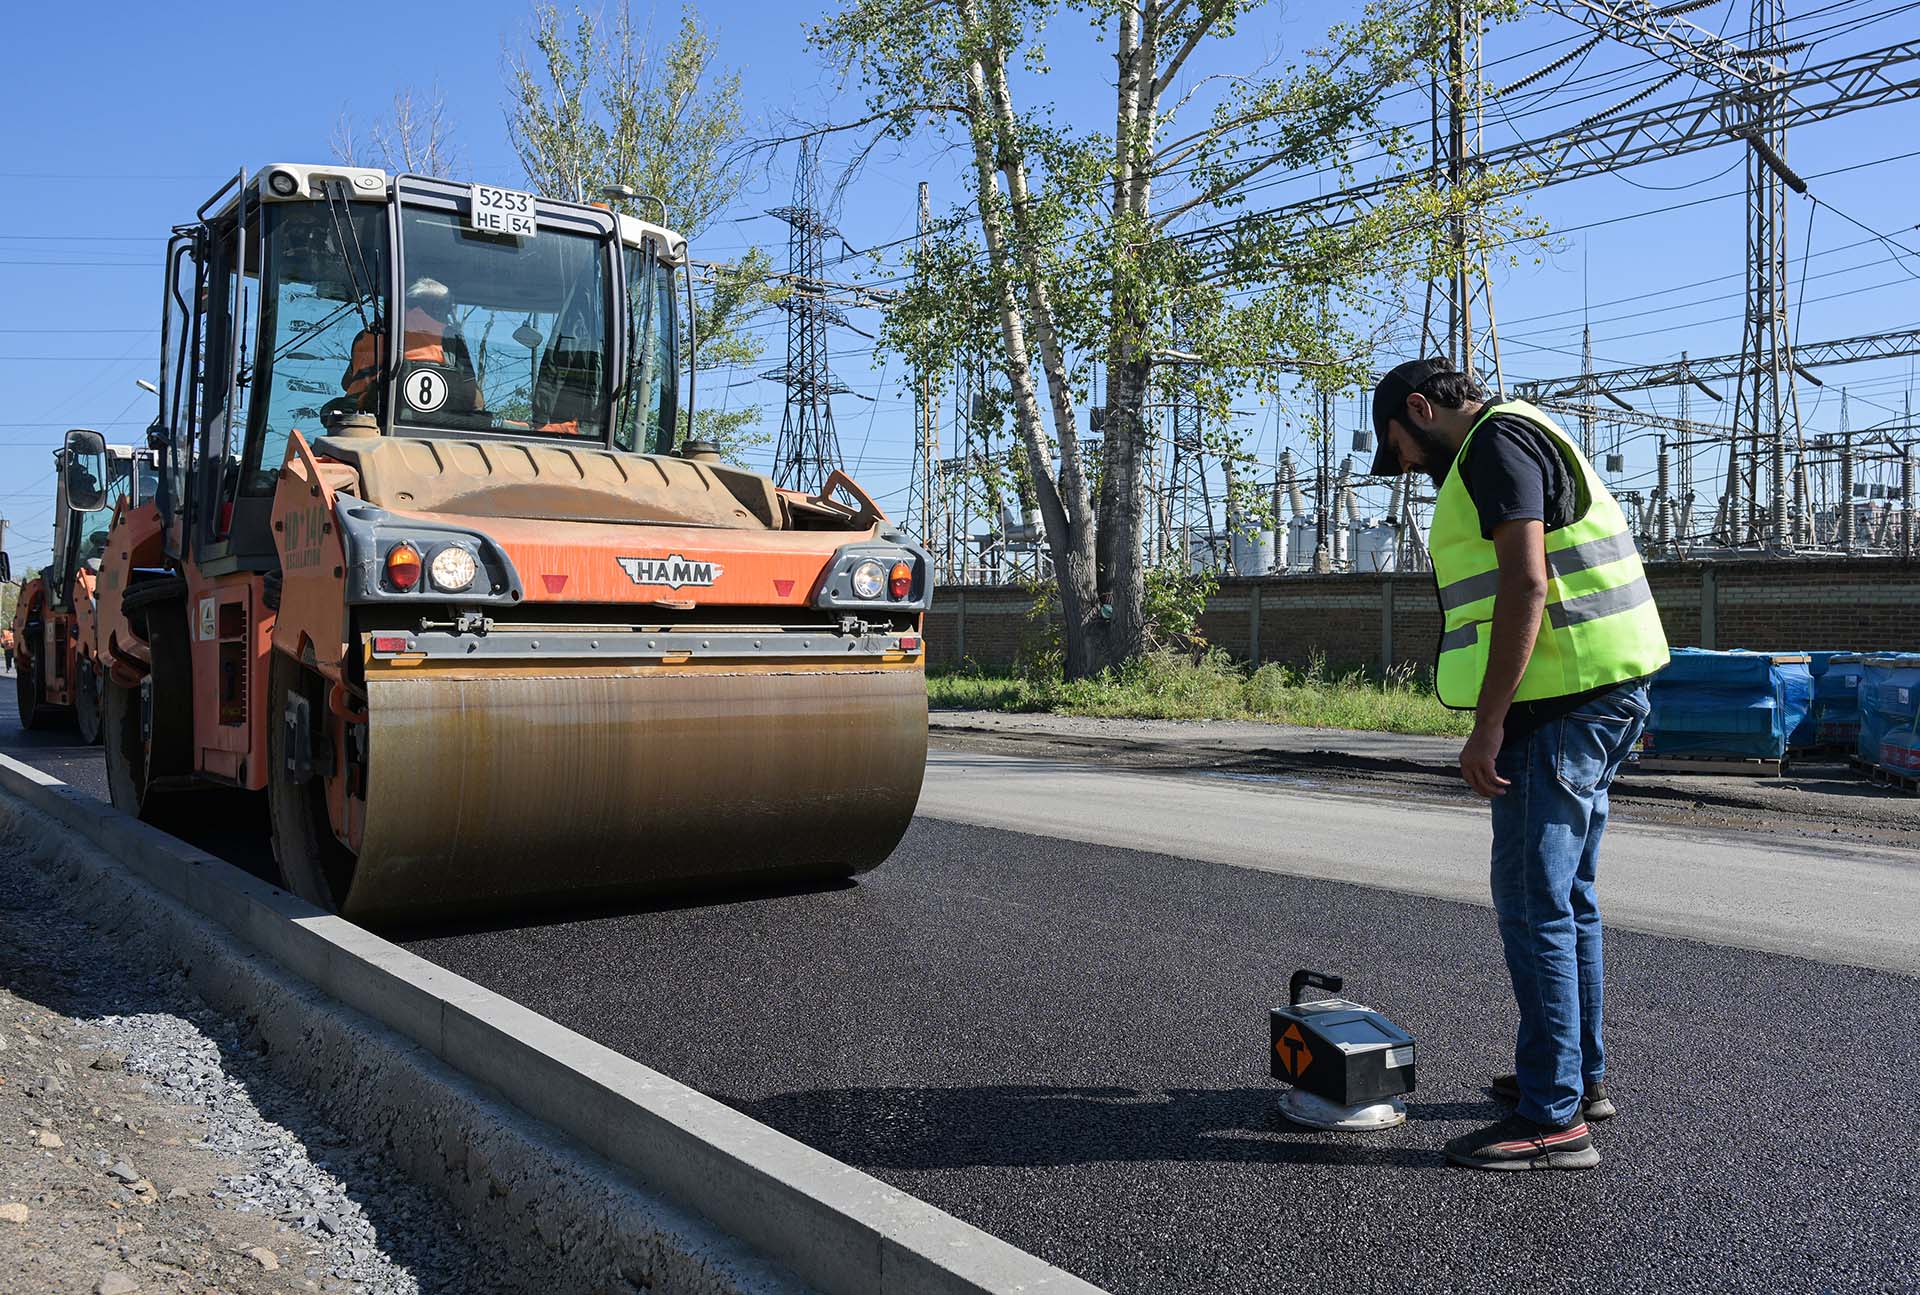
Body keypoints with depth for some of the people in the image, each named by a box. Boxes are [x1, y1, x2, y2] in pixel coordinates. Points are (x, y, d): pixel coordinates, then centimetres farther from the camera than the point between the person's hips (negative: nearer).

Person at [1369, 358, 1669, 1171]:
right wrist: (1502, 722, 24)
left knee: (1533, 904, -8)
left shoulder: (1498, 442, -10)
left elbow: (1526, 585, -21)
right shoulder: (1521, 442, 23)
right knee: (1566, 898, 18)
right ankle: (1580, 1075, 30)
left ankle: (1553, 1118, -2)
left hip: (1562, 706, -11)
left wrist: (1488, 725, -21)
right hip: (1597, 699, 11)